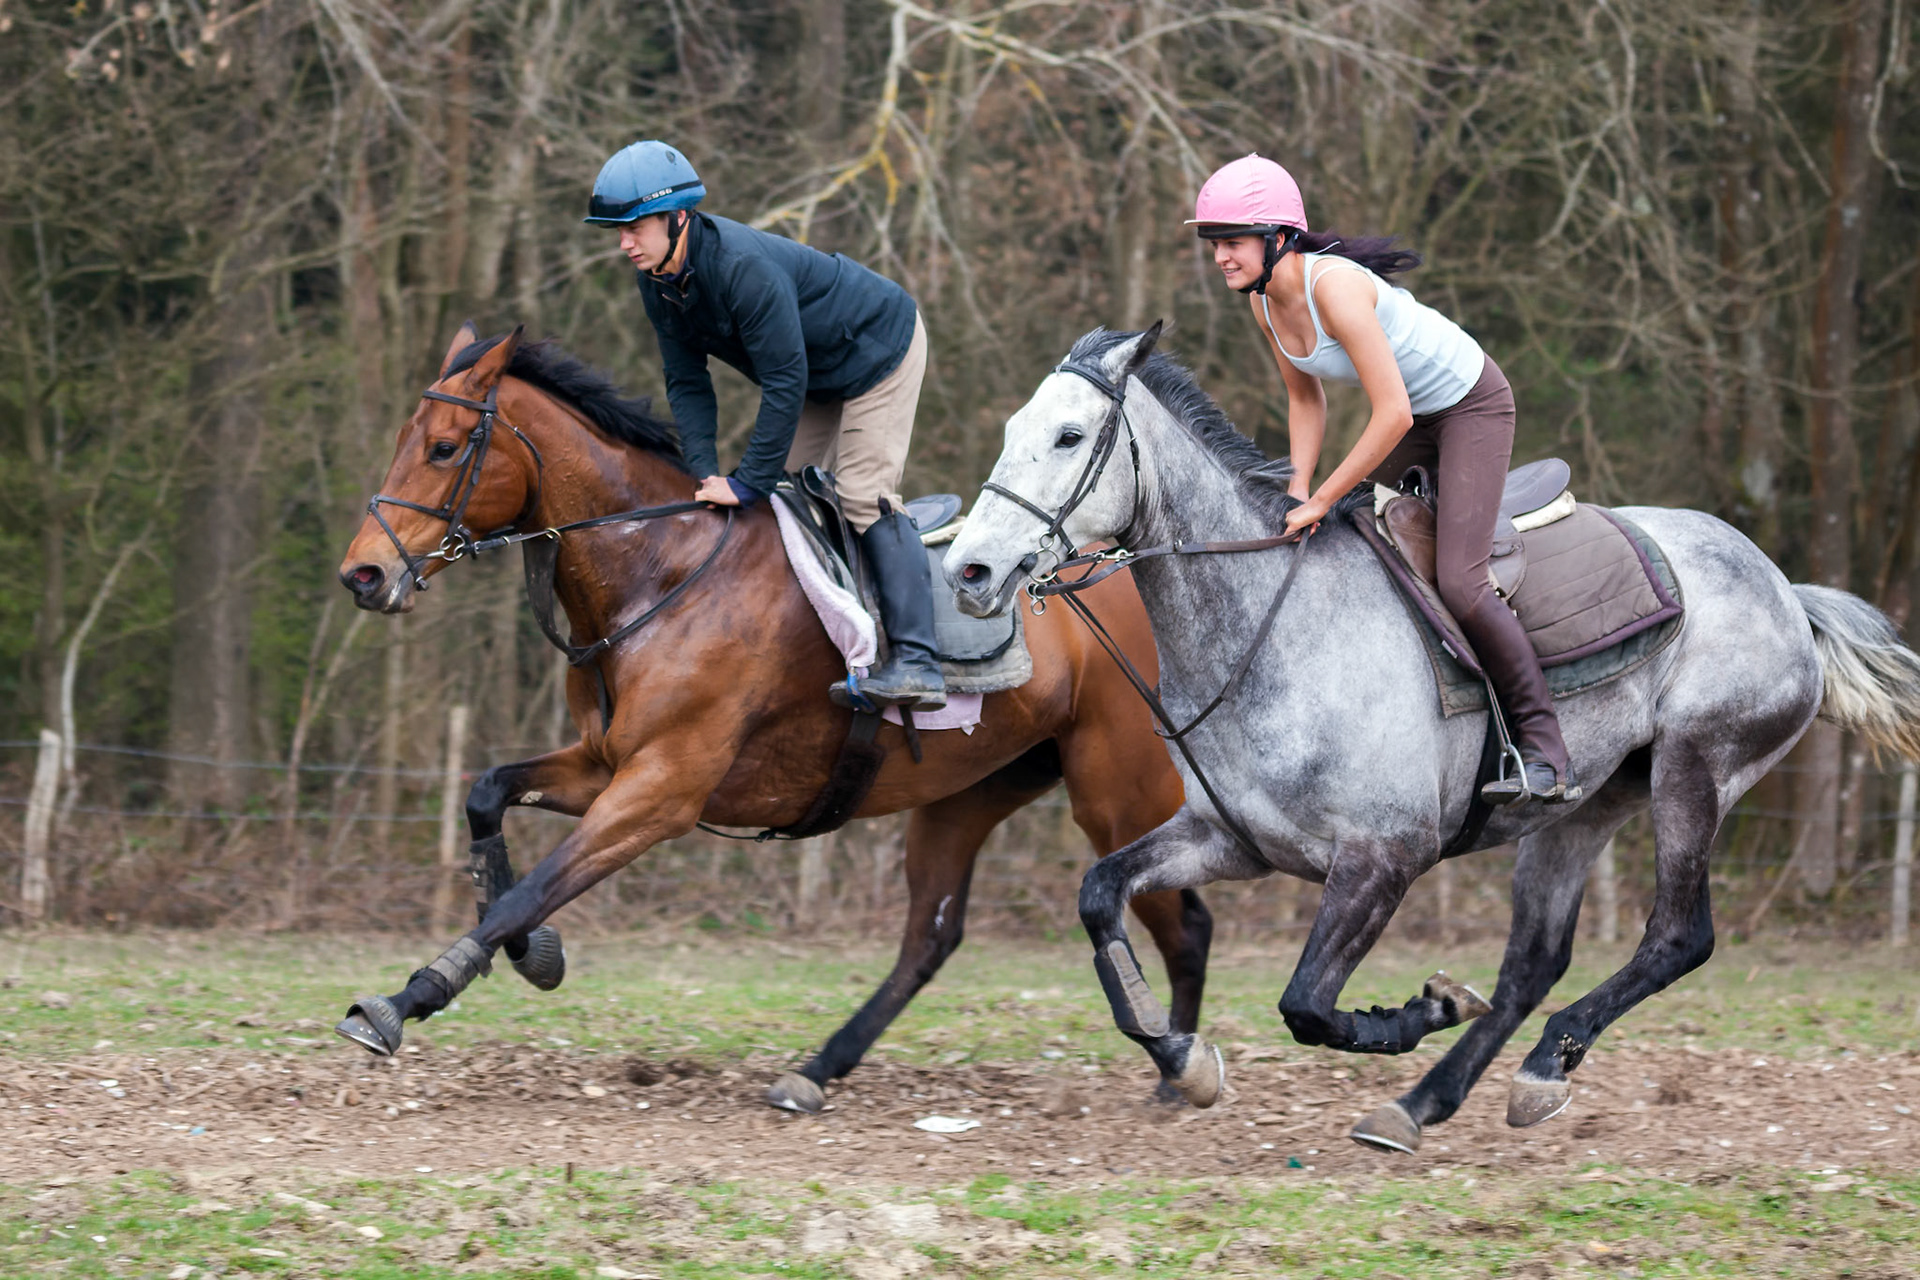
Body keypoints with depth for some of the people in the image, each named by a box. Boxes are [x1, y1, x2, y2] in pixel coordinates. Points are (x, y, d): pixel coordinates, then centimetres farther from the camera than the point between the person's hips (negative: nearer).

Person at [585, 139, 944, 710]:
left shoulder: (745, 267, -37)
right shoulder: (658, 280, -10)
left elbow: (784, 383, -35)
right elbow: (686, 382, -5)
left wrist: (749, 482, -31)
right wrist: (706, 474, -17)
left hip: (881, 351, -9)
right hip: (819, 375, 9)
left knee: (864, 496, -19)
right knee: (778, 495, 7)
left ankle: (915, 663, -24)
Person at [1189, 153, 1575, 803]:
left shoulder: (1334, 286, -33)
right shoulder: (1264, 300, -8)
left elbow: (1393, 416, -34)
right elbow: (1306, 400, 7)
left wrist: (1321, 501, -27)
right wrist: (1298, 496, -5)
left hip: (1471, 404, -9)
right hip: (1412, 411, 9)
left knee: (1459, 582, -18)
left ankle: (1546, 755, -9)